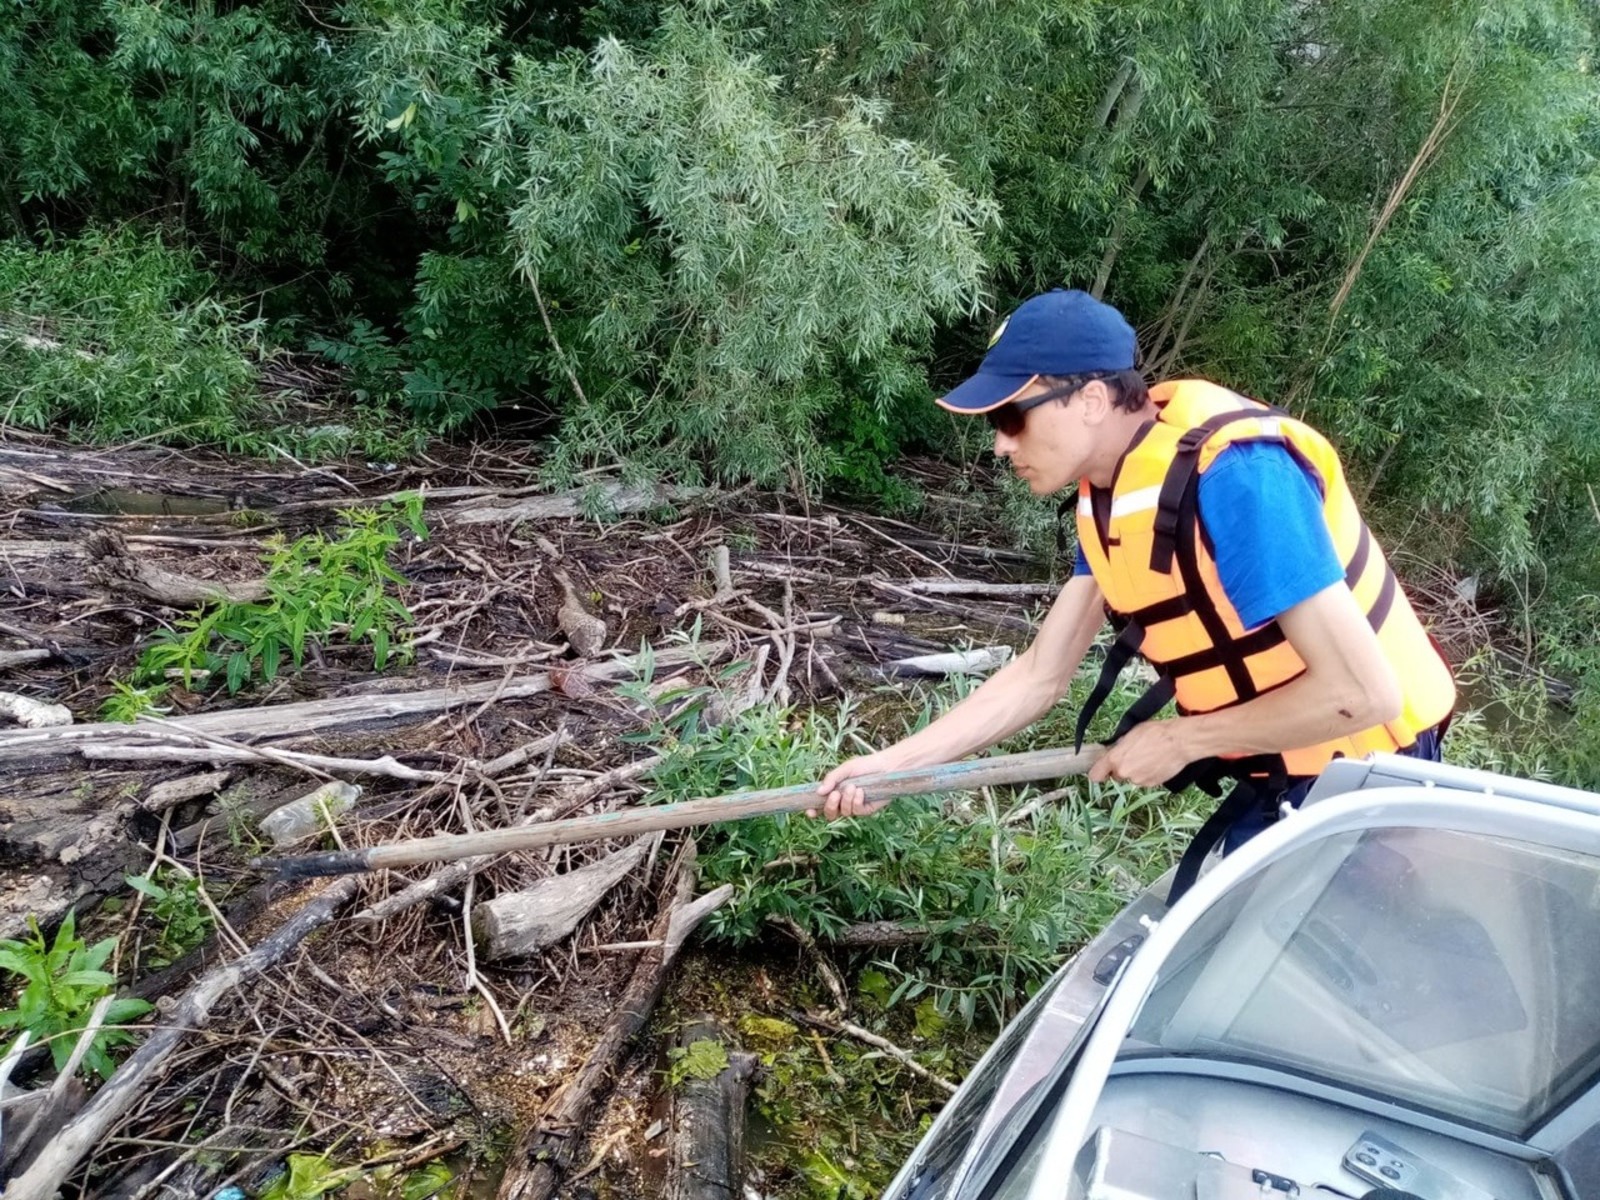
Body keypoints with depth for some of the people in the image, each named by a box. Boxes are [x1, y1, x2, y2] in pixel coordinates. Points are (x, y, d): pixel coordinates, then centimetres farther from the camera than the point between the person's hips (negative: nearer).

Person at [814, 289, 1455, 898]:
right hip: (1276, 778, 7)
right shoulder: (1106, 496, -2)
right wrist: (892, 762, -3)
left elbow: (1361, 691, -30)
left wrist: (1179, 740, -19)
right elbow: (1039, 676, 2)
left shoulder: (1234, 476, -29)